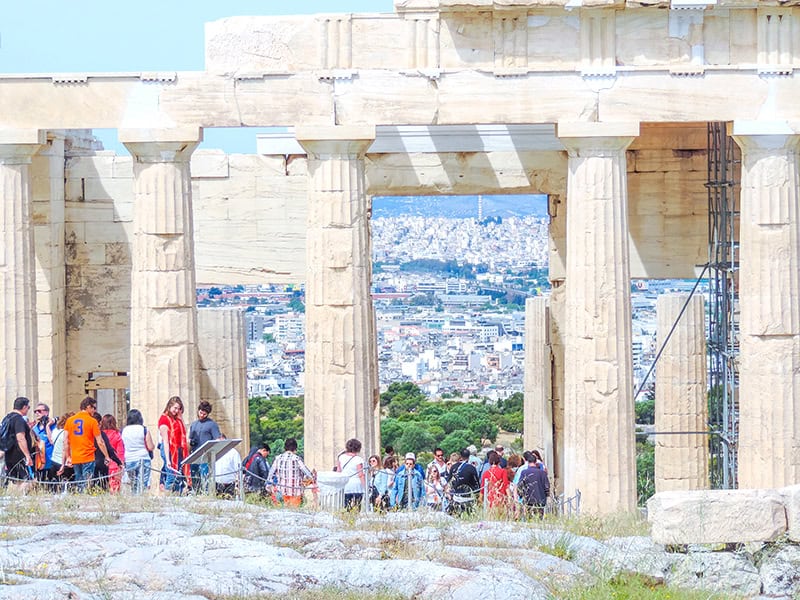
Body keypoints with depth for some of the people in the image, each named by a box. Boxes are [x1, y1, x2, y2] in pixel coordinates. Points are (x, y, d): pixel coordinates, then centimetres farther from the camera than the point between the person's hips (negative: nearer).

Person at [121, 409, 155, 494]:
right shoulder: (144, 430, -6)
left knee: (133, 486, 11)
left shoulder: (124, 430, 2)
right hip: (143, 460, -3)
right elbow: (151, 447, -5)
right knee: (143, 485, -4)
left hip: (129, 461, 3)